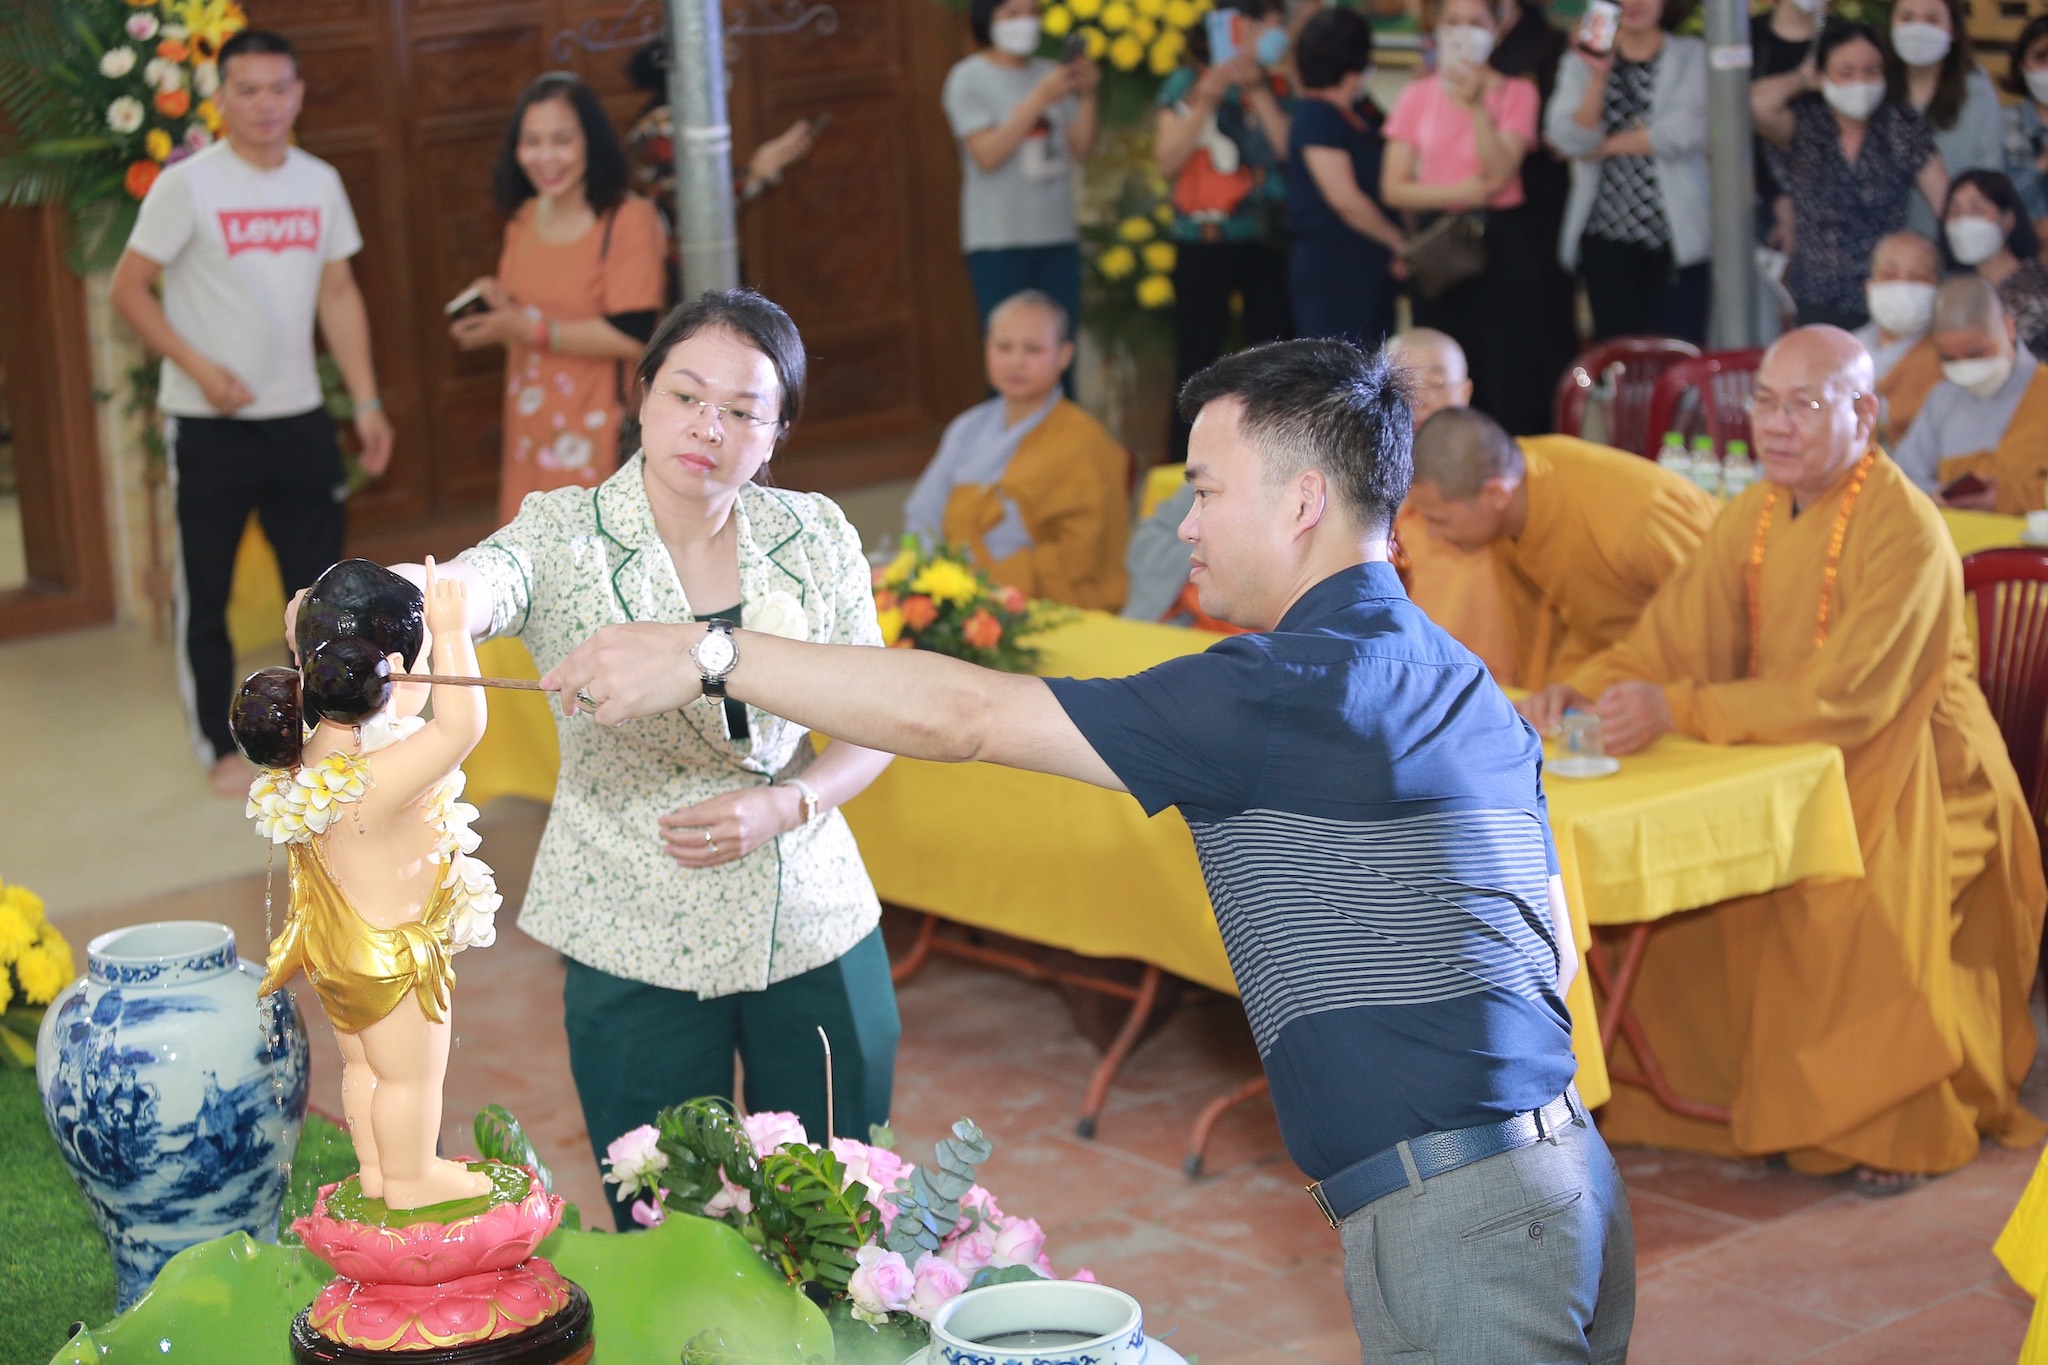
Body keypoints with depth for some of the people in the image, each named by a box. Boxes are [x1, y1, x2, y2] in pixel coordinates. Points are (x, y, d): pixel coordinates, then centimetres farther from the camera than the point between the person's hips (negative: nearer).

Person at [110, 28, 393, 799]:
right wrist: (200, 368, -17)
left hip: (299, 417, 4)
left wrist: (367, 402, 7)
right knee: (205, 594, 4)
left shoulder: (319, 183, 6)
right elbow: (128, 289, -7)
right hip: (209, 425, -4)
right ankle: (220, 748, 17)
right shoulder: (187, 185, -9)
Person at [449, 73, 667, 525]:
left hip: (601, 438, -7)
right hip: (534, 440, 7)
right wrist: (498, 304, -1)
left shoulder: (629, 219, -12)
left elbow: (632, 335, -21)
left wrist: (529, 327, -20)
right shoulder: (523, 217, 11)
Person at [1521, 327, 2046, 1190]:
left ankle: (1903, 1124, -9)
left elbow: (1843, 699, -28)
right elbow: (1672, 644, -1)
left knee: (1847, 905, -31)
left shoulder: (1906, 535, -21)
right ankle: (1729, 1090, 7)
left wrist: (1676, 710, -35)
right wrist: (1584, 692, -21)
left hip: (1906, 787, -7)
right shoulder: (1753, 518, 3)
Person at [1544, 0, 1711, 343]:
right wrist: (1598, 76, -16)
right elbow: (1570, 139, -4)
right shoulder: (1582, 60, 10)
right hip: (1605, 234, 2)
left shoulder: (1692, 55, 5)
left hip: (1675, 235, -2)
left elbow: (1686, 130, -11)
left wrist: (1605, 146, -5)